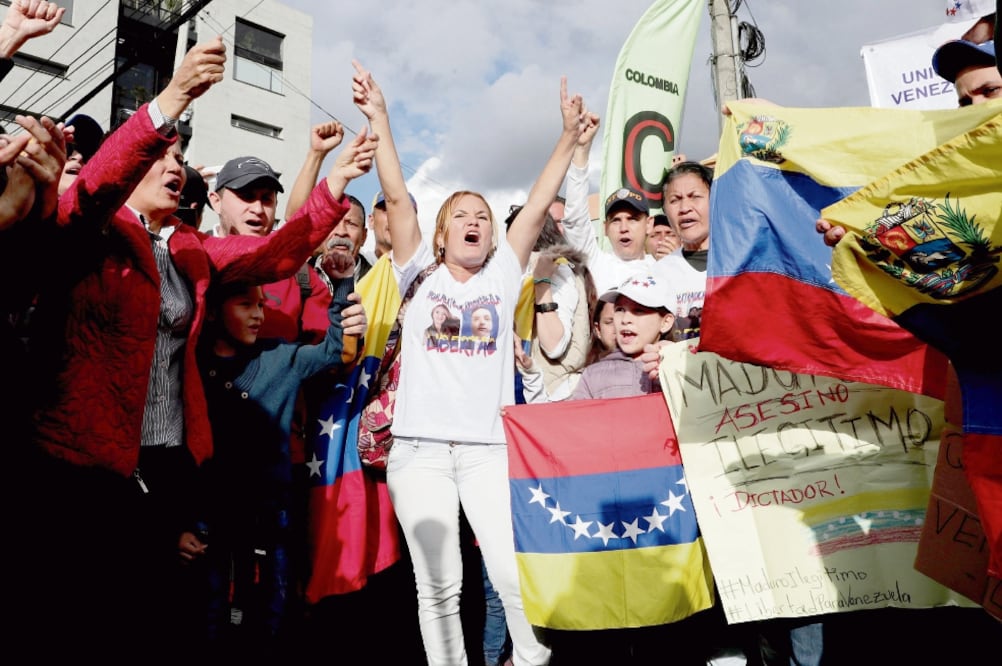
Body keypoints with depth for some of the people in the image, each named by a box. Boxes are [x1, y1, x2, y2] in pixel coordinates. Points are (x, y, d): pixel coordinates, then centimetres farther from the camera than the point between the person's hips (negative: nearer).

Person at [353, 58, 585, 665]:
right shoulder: (421, 275, 11)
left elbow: (538, 205, 9)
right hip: (420, 447, 0)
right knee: (438, 586, 2)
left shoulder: (502, 276, 13)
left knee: (518, 578, -6)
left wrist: (569, 137, 7)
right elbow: (398, 199, 3)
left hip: (490, 448, 0)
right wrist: (379, 120, -2)